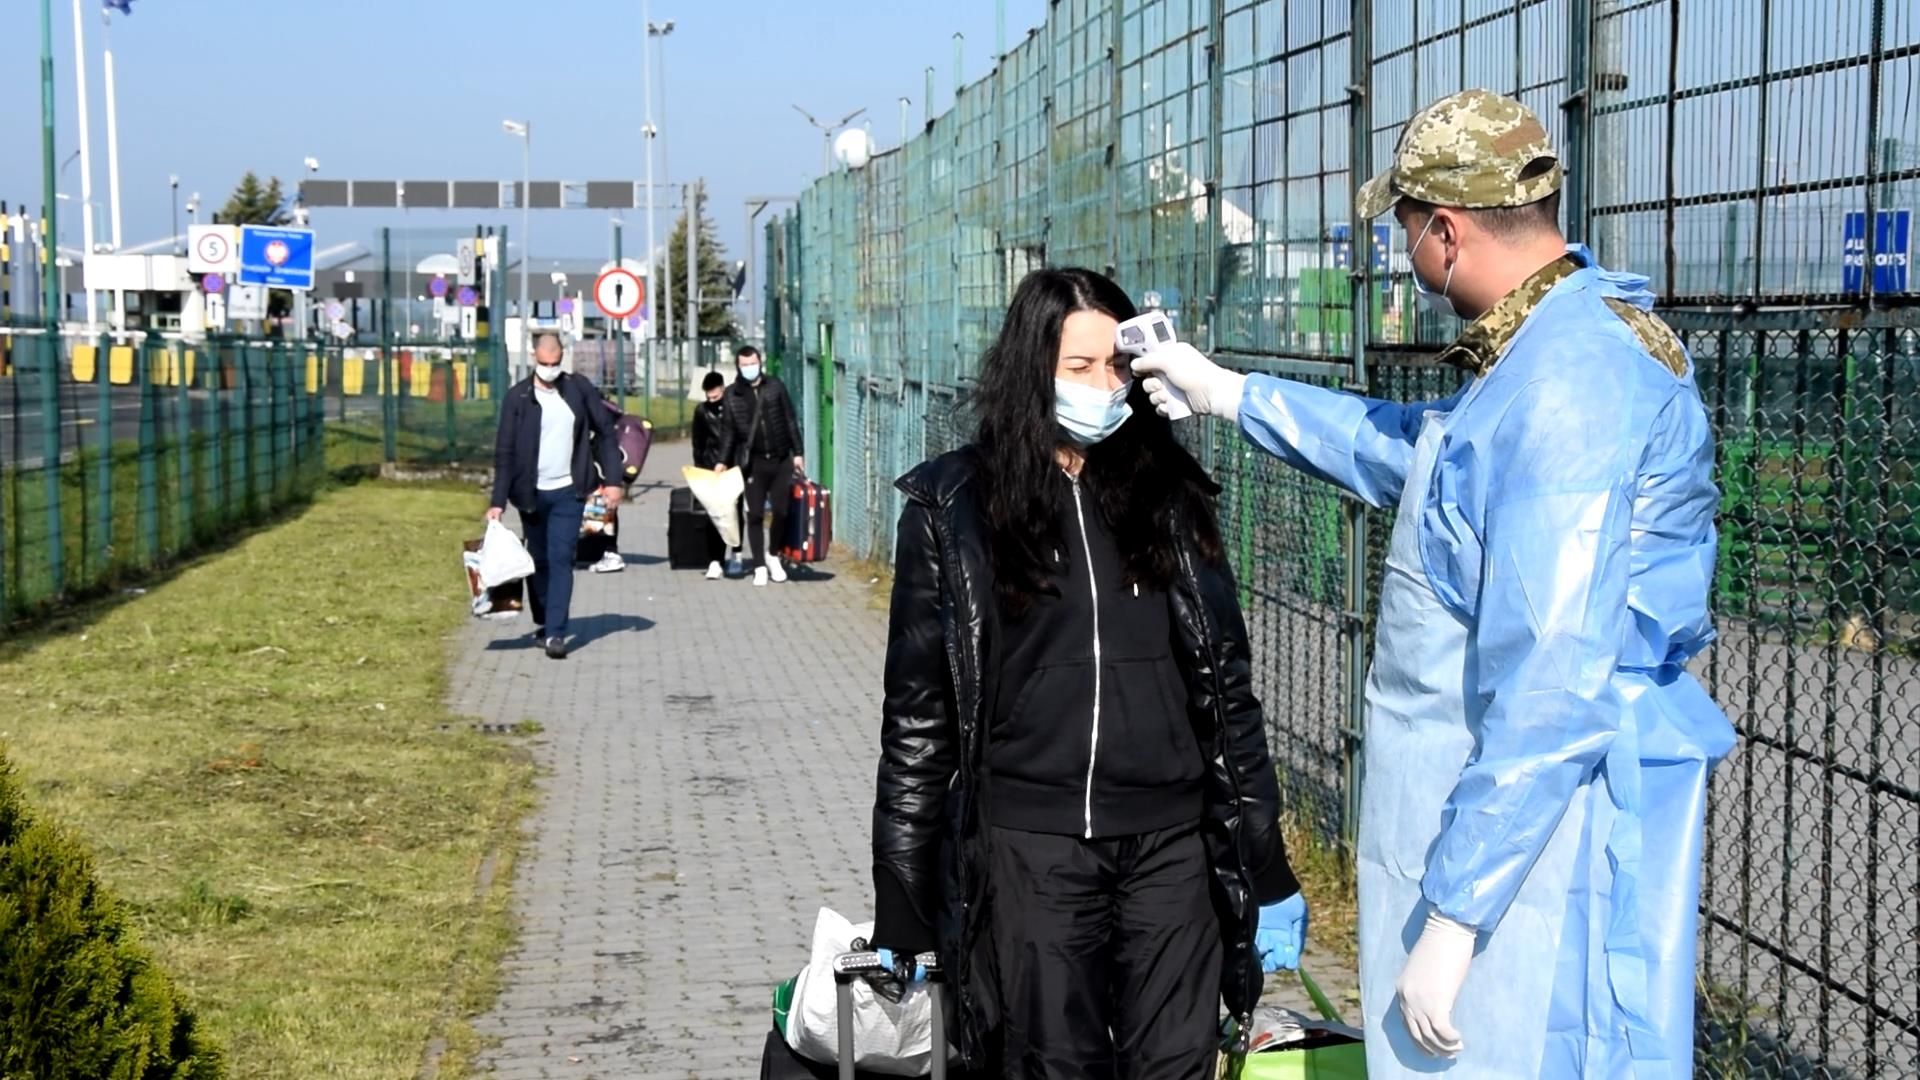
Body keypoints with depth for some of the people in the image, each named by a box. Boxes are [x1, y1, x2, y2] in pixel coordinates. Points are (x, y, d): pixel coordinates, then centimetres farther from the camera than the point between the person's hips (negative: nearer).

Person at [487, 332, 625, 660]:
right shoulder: (518, 397, -6)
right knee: (539, 561, 11)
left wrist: (613, 480, -4)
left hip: (568, 492, 0)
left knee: (561, 560, -9)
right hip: (532, 494, 0)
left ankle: (556, 633, -12)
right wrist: (498, 501, -13)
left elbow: (605, 431, 4)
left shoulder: (579, 388, -1)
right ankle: (543, 623, 27)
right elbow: (505, 452, -7)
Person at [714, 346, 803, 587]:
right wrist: (723, 461, 1)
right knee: (755, 515, 0)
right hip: (754, 462, 0)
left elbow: (791, 421, 5)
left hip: (781, 459, 0)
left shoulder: (776, 387, 2)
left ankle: (773, 554, 24)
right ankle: (760, 566, 7)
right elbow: (728, 430, 6)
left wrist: (797, 453, 2)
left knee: (782, 511, 2)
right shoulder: (732, 394, 2)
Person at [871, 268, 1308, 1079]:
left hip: (1172, 842, 2)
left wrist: (1268, 870, 5)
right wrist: (901, 909, -2)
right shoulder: (954, 507, -1)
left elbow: (1227, 688, 9)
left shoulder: (1168, 493, 7)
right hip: (1031, 845, -2)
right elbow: (917, 714, 0)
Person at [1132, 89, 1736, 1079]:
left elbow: (1550, 683, -26)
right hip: (1494, 804, 10)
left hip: (1537, 825, -10)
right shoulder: (1553, 347, 11)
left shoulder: (1566, 380, -22)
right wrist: (1225, 392, 34)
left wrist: (1453, 916, -23)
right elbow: (1405, 453, 32)